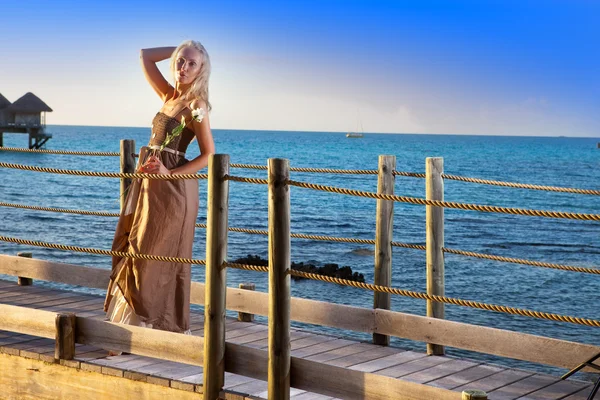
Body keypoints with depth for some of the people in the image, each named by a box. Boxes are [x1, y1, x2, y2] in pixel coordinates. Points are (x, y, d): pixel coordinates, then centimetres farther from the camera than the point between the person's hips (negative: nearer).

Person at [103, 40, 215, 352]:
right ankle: (137, 321, 18)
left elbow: (208, 155, -12)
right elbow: (145, 56, 18)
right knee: (131, 250, 10)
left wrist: (169, 172, -19)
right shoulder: (169, 96, 10)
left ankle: (163, 325, 5)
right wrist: (178, 49, 12)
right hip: (149, 185, 8)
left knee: (157, 256, -4)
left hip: (172, 187, -8)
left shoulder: (195, 105, -10)